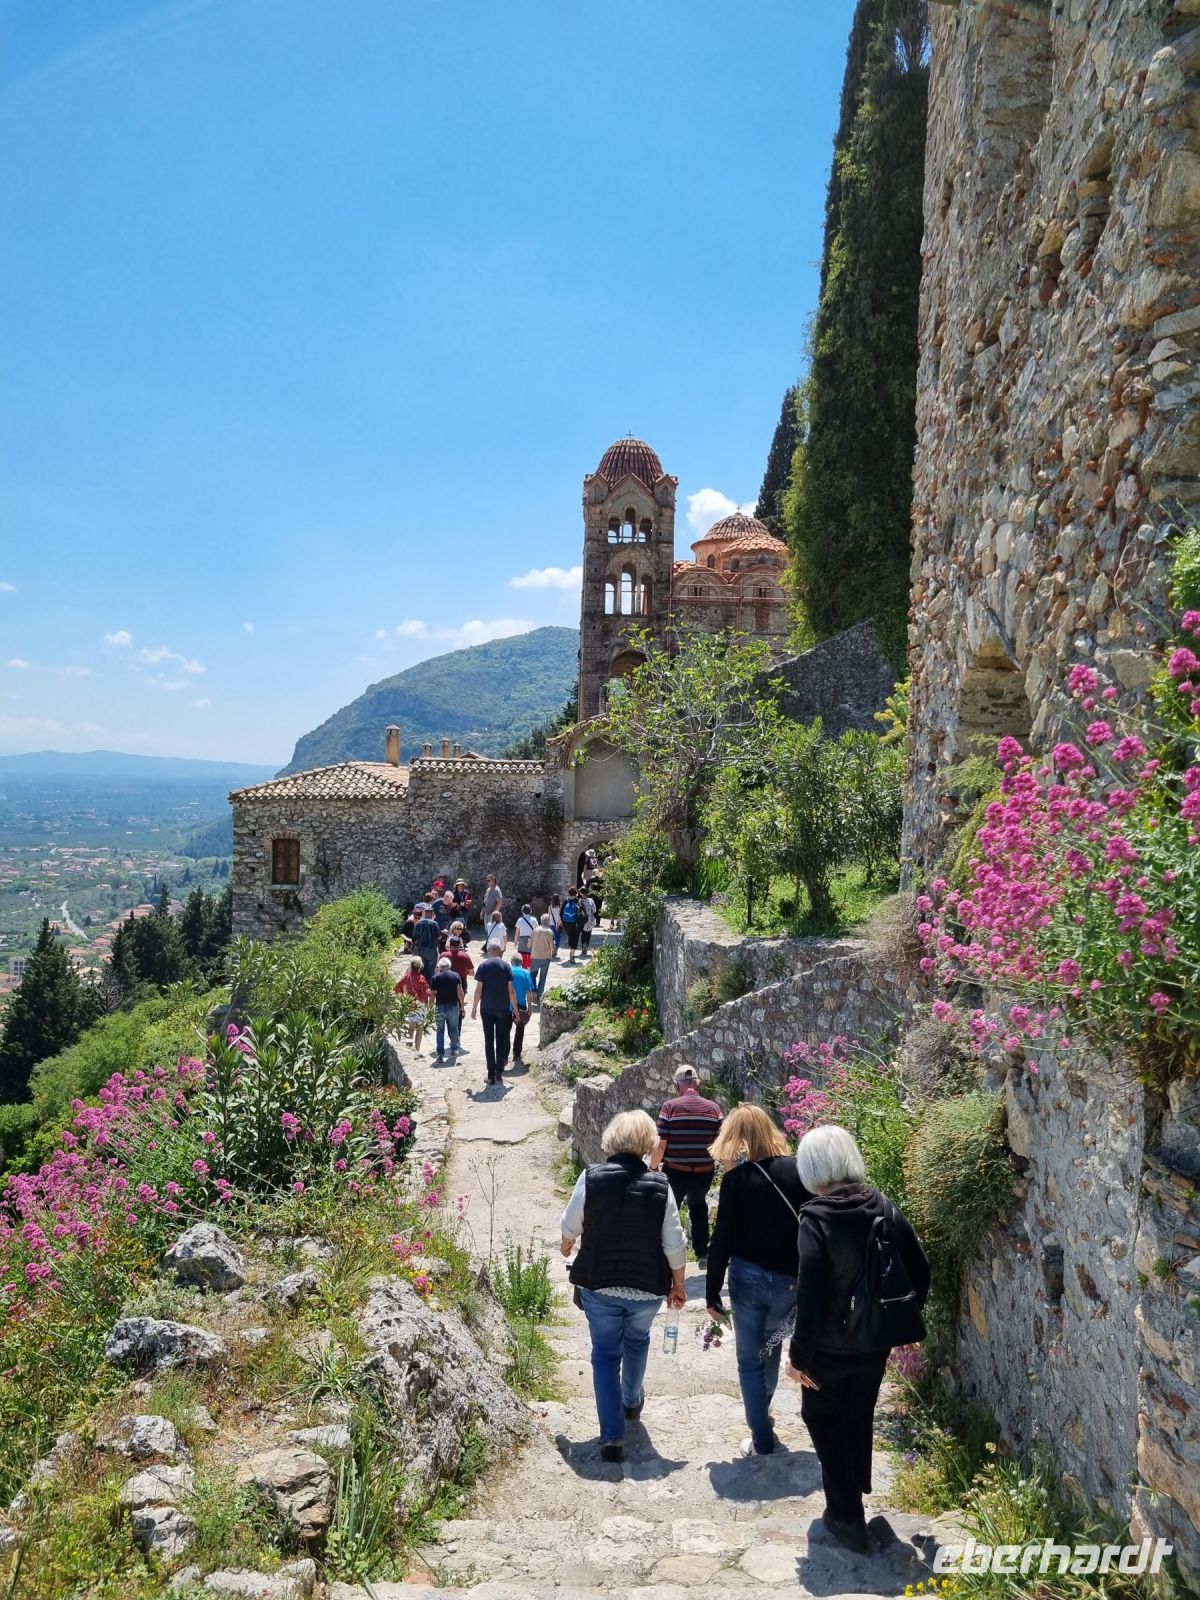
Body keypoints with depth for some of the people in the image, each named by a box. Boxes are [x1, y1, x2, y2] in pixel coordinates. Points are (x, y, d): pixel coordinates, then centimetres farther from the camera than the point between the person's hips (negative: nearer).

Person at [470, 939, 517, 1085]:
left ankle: (491, 1074, 5)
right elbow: (511, 990, -4)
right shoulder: (506, 966, -4)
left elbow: (478, 990, -7)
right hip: (503, 1009, 1)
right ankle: (499, 1072, 13)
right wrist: (515, 1009, 4)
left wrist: (474, 1008, 2)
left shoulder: (483, 966, -5)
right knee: (501, 1041, 10)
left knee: (489, 1041, 5)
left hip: (487, 1009, 0)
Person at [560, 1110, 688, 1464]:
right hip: (647, 1288, 2)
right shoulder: (659, 1186, -13)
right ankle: (632, 1402, 48)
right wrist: (678, 1285, 7)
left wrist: (567, 1244, 20)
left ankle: (612, 1436, 9)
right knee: (637, 1341, 29)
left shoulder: (591, 1178, -14)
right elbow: (674, 1245, -9)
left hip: (599, 1285, -1)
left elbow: (570, 1226, -3)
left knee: (605, 1355, 14)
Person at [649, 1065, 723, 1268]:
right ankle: (702, 1255, 24)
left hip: (674, 1173, -2)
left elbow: (660, 1145, -11)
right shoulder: (713, 1108, -2)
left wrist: (652, 1169, 3)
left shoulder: (670, 1107, -9)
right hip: (704, 1173, 3)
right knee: (698, 1208, 28)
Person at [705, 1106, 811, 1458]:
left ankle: (762, 1440, 18)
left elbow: (722, 1240, -11)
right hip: (790, 1280, 4)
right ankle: (762, 1412, 43)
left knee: (750, 1360, 13)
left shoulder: (736, 1178, -11)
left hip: (749, 1278, -3)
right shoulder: (797, 1170, -4)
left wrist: (712, 1293, -2)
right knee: (771, 1348, 27)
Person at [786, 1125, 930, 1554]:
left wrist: (799, 1355, -14)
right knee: (859, 1415, 27)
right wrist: (900, 1319, 14)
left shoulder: (816, 1221, -23)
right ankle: (854, 1494, 45)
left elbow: (811, 1296, -24)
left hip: (832, 1346, -5)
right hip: (876, 1340, 6)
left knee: (823, 1419, 18)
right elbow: (919, 1271, 1)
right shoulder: (885, 1208, -6)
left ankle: (847, 1515, 18)